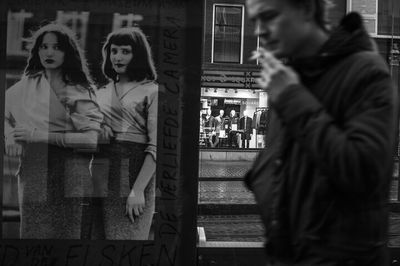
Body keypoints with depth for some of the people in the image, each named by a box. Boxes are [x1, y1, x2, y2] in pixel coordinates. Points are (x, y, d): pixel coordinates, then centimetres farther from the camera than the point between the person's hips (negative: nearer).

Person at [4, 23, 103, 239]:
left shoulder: (80, 92, 0)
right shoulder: (26, 86, 10)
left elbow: (95, 139, -11)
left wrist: (43, 136, -14)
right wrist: (10, 136, -1)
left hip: (70, 180, -2)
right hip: (33, 178, 3)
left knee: (69, 234, -3)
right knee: (34, 234, 1)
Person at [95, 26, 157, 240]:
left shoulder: (151, 92, 0)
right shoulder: (101, 93, 16)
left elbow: (155, 147, -8)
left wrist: (138, 190, -16)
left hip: (136, 174, -5)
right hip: (103, 175, 5)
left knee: (127, 236, -7)